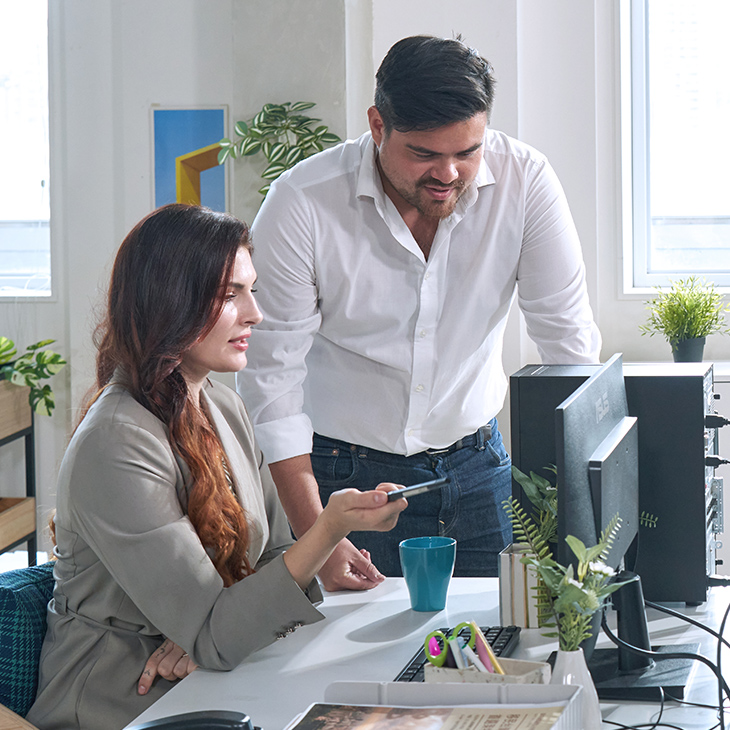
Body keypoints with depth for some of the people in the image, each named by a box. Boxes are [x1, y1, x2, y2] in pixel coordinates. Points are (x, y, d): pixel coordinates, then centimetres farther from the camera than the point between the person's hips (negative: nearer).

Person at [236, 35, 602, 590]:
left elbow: (569, 343, -7)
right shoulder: (300, 205, -19)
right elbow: (271, 373, -14)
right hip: (344, 475, -2)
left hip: (476, 466, 2)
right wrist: (317, 538, -21)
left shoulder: (524, 180, -13)